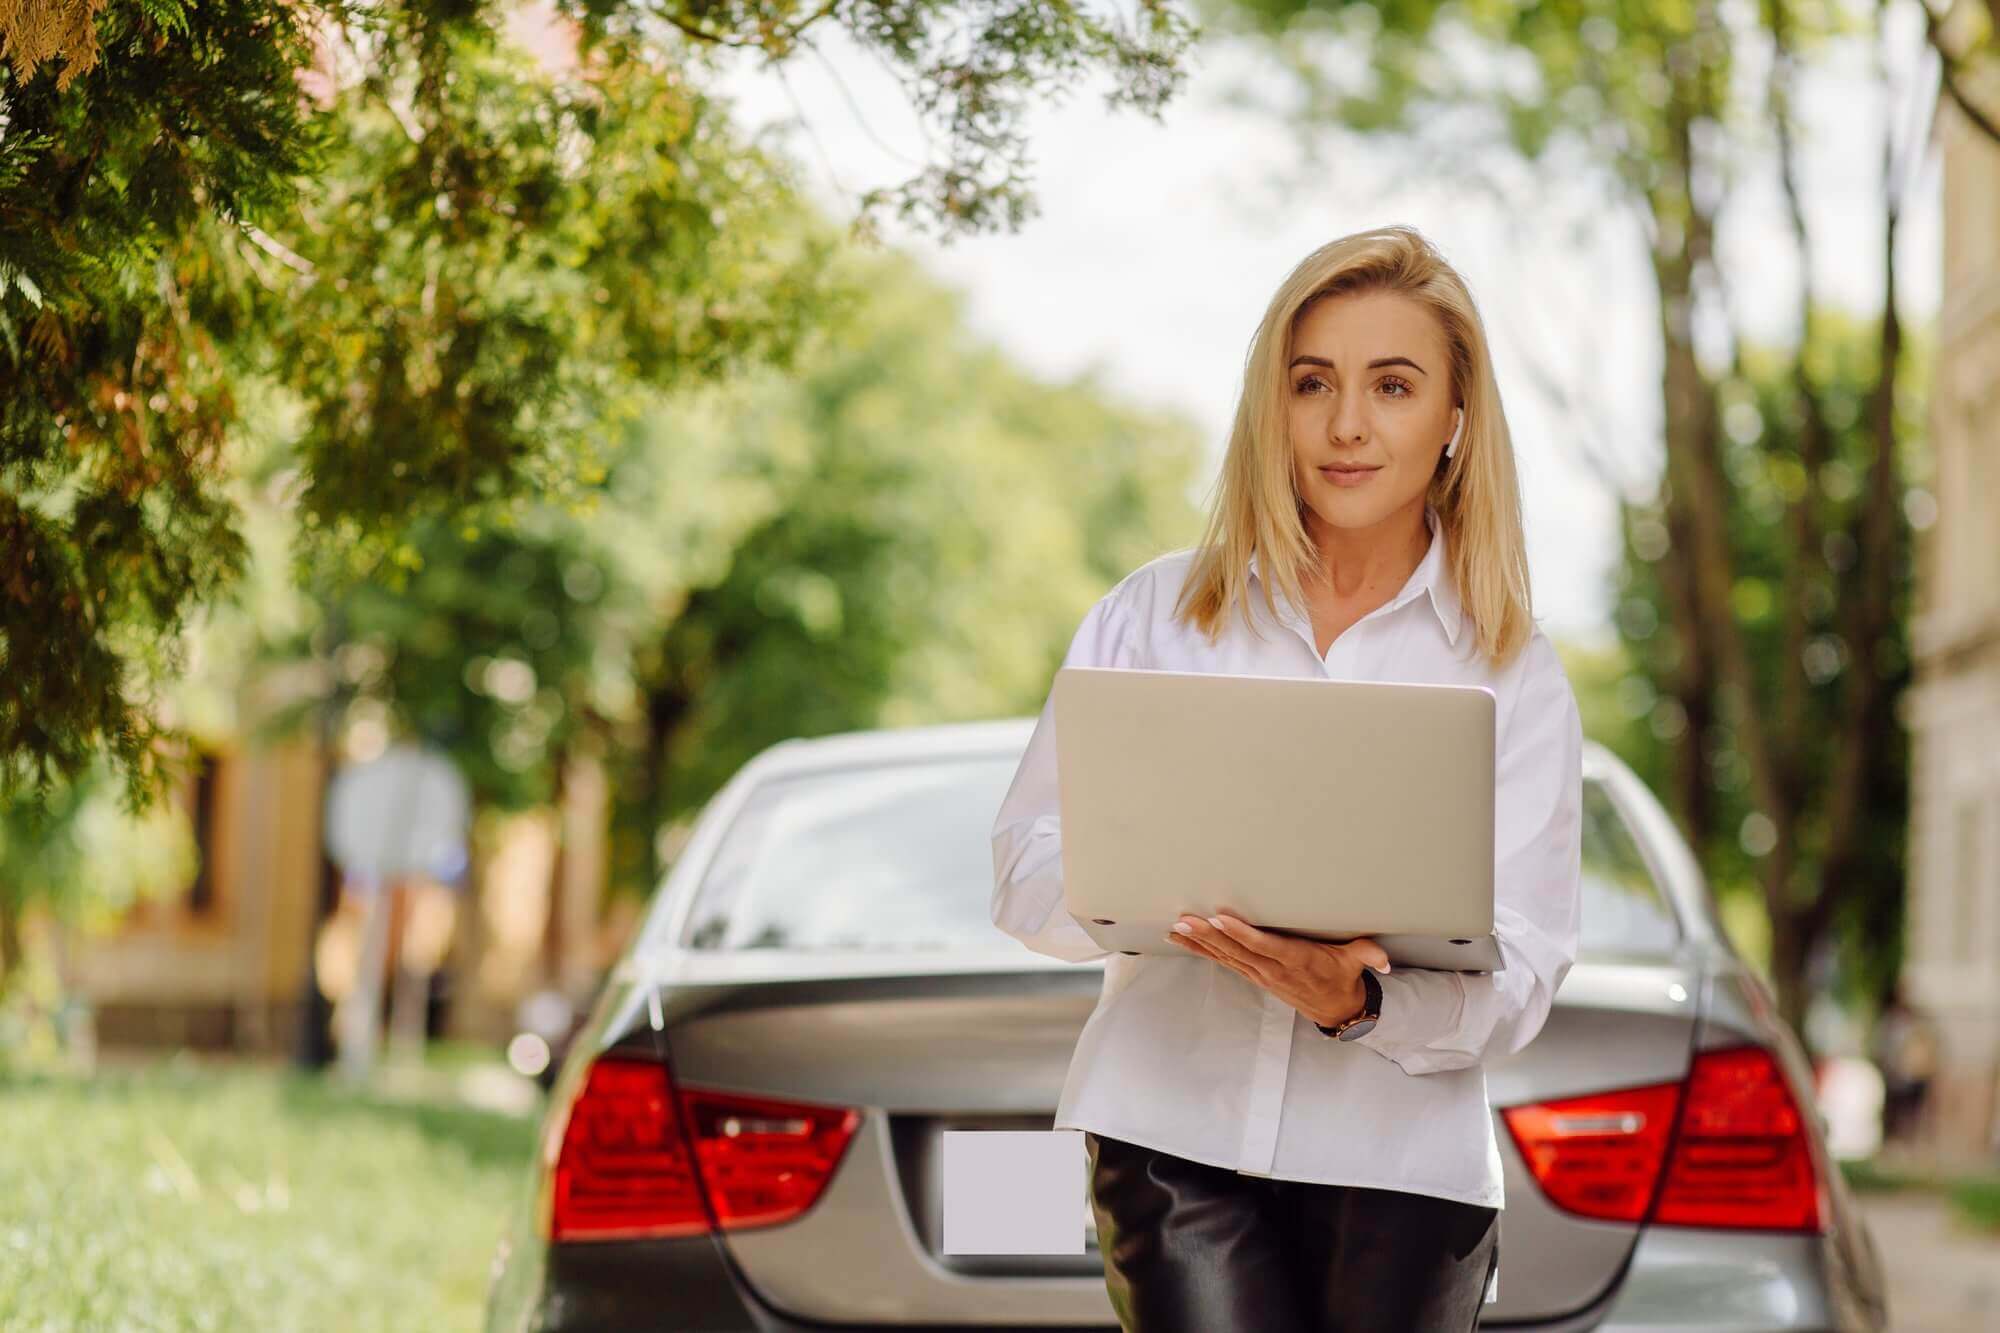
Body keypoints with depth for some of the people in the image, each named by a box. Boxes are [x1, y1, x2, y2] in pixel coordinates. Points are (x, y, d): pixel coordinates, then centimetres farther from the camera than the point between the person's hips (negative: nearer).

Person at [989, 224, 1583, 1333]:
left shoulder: (1517, 673, 7)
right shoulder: (1156, 615, 9)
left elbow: (1518, 976, 0)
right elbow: (1030, 869, 5)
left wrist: (1363, 1004, -21)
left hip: (1401, 1162, 1)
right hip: (1177, 1133, 0)